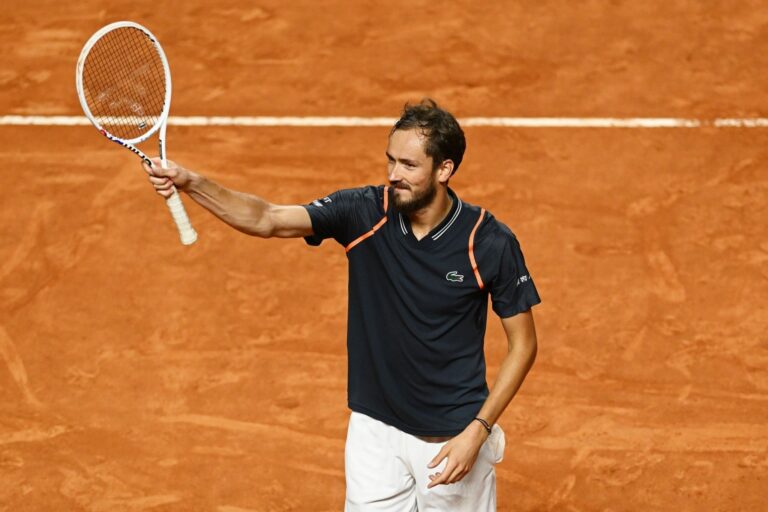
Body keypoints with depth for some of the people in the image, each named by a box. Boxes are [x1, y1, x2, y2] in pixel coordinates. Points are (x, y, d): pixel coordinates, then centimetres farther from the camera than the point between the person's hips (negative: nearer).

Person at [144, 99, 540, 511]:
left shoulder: (491, 242, -15)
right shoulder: (363, 213, -9)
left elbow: (523, 344, -6)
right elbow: (267, 219, -13)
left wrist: (477, 432, -14)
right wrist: (192, 184, -30)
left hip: (453, 442, -2)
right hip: (375, 431, 2)